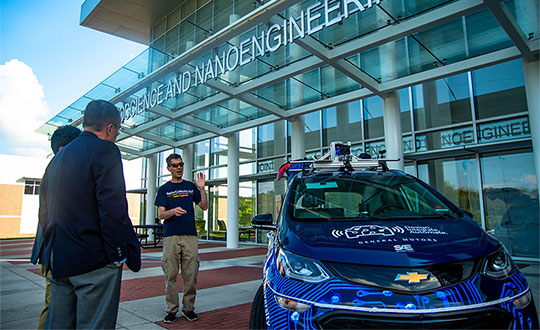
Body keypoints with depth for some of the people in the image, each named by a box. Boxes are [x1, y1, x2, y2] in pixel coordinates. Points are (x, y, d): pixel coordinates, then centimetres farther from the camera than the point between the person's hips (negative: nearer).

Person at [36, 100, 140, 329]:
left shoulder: (58, 157, 15)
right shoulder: (105, 150, -11)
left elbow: (44, 211, 19)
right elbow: (112, 207, -20)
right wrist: (119, 253, -14)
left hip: (58, 260, 8)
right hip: (94, 260, -8)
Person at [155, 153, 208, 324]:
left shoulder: (191, 186, 15)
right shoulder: (164, 189, 9)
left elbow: (204, 206, 9)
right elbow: (161, 214, 2)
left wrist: (202, 188, -5)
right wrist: (173, 211, -20)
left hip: (190, 235, 2)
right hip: (171, 236, -1)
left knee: (191, 274, 2)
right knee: (170, 275, 1)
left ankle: (189, 308, 14)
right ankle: (172, 310, 12)